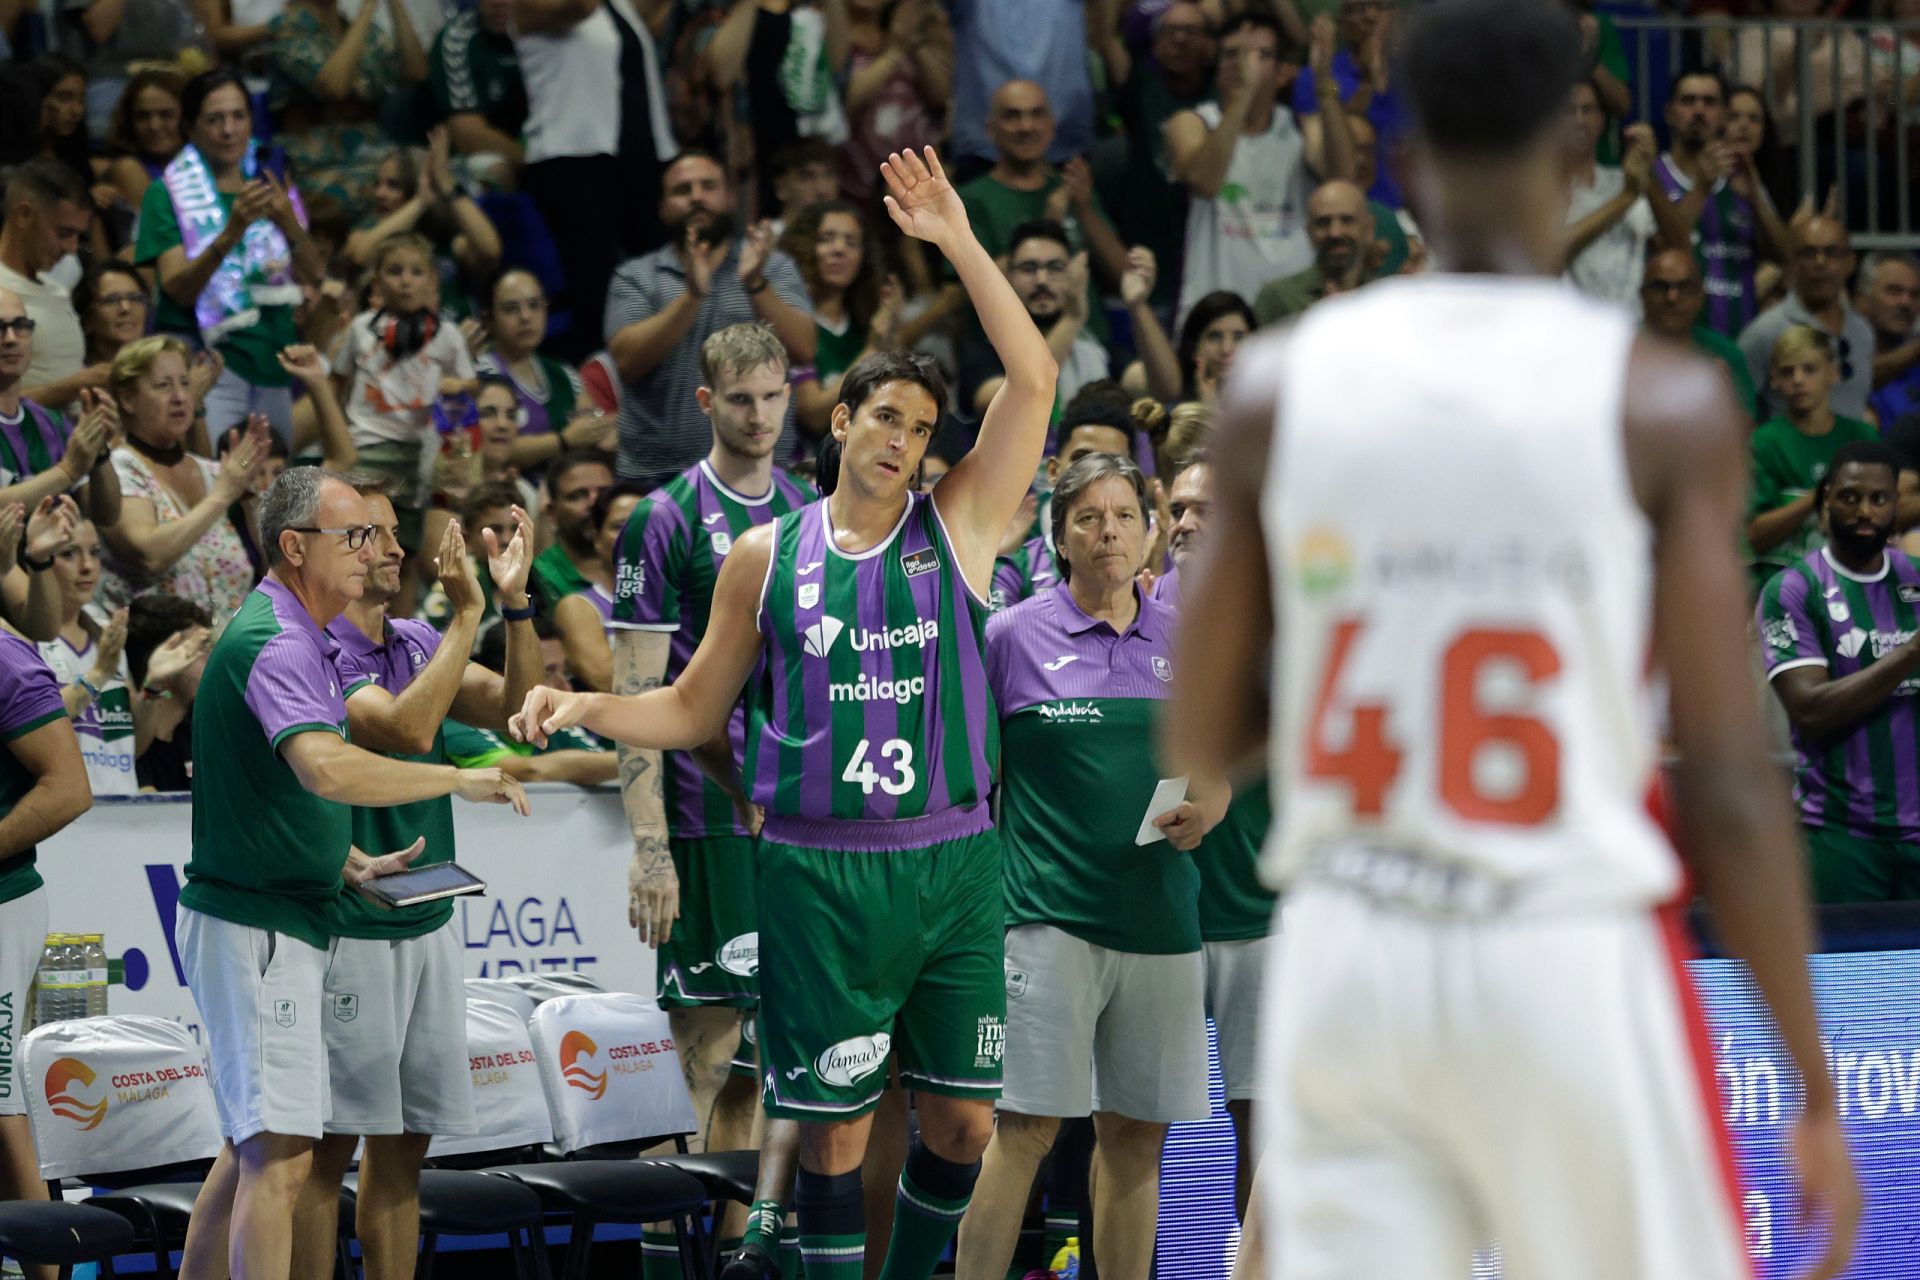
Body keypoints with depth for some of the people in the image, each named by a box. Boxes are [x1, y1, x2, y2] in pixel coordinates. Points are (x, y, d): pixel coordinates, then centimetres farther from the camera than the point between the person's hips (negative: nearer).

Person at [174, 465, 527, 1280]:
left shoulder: (299, 639, 17)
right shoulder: (273, 643, -18)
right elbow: (327, 769, -35)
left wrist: (350, 864, 13)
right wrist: (458, 780, -26)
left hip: (285, 921, 11)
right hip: (256, 928, -11)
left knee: (252, 1147, 17)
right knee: (280, 1155, -14)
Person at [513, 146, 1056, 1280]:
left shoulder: (958, 526, 4)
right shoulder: (767, 557, 6)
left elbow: (1034, 381, -6)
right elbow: (693, 713, 13)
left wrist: (961, 246, -12)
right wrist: (584, 707, -5)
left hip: (954, 866, 1)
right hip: (820, 876, -1)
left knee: (964, 1119, 5)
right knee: (833, 1127, 0)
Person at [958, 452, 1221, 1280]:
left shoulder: (1184, 641, 10)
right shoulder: (1015, 636, 0)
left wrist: (1208, 807, -3)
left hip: (1162, 920, 4)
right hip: (1054, 915, -4)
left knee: (1137, 1134, 8)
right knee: (1025, 1127, -10)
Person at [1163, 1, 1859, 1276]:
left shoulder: (1278, 386, 3)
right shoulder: (1666, 405, -5)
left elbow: (1198, 743, 9)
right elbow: (1728, 786, -8)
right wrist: (1817, 1093, -1)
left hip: (1345, 966, 3)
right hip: (1574, 973, -3)